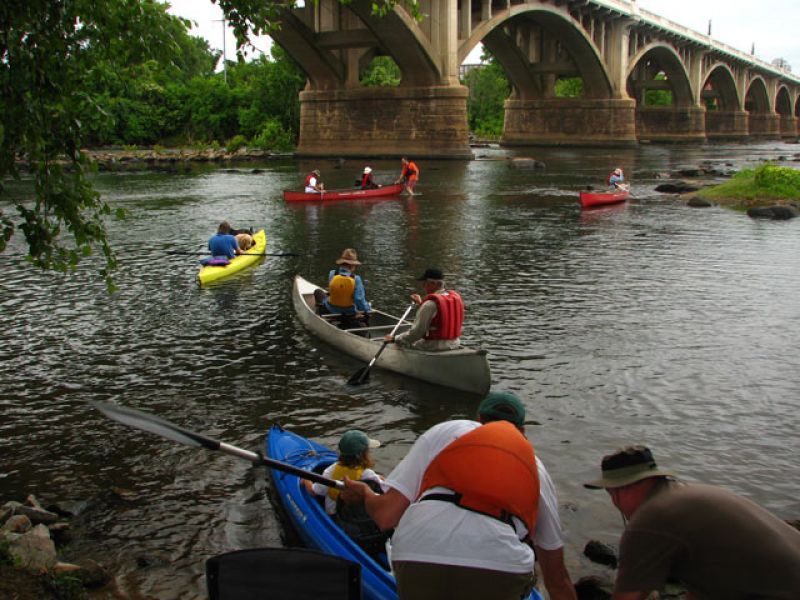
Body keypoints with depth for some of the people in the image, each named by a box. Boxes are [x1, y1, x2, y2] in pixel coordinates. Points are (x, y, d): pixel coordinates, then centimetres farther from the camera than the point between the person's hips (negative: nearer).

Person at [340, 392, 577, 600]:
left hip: (417, 559, 0)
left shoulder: (444, 431, 25)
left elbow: (386, 515, 16)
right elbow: (558, 579, 36)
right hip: (499, 565, 1)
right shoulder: (537, 469, 30)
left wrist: (364, 493, 37)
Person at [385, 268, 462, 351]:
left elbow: (417, 332, -20)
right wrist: (421, 304, 23)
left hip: (434, 347, -8)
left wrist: (395, 339, -8)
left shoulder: (430, 304, -21)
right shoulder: (456, 297, 4)